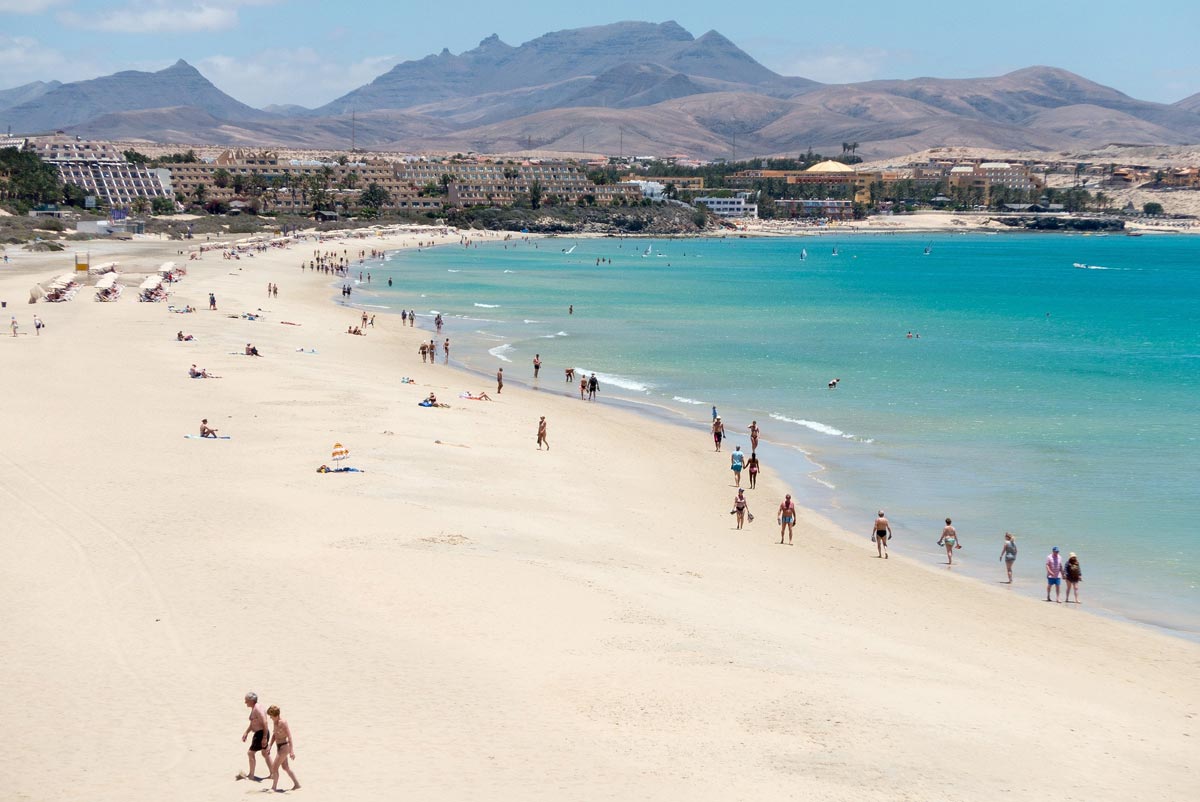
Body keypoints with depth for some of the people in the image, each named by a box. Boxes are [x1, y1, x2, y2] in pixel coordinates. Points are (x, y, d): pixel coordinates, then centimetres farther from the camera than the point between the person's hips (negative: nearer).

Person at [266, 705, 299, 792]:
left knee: (274, 767, -5)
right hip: (279, 747, 10)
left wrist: (291, 751, -27)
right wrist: (269, 746, 18)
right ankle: (297, 784, 27)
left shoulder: (283, 723, -22)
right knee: (285, 767, 18)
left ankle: (274, 787, 5)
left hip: (284, 747, -10)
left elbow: (290, 737, -24)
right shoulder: (275, 722, 4)